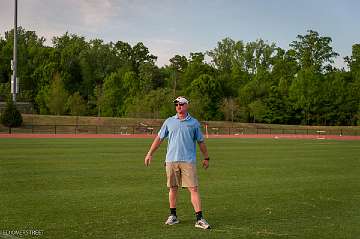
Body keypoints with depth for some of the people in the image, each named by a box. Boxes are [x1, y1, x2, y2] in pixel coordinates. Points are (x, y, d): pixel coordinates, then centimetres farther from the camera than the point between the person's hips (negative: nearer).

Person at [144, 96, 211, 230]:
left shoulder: (194, 123, 8)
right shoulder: (169, 121, 11)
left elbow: (201, 142, 14)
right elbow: (159, 138, 14)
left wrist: (206, 158, 16)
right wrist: (150, 154, 10)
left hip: (188, 161, -2)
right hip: (171, 160, 2)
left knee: (193, 189, -8)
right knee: (173, 188, 7)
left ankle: (199, 219, -9)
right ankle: (173, 216, 19)